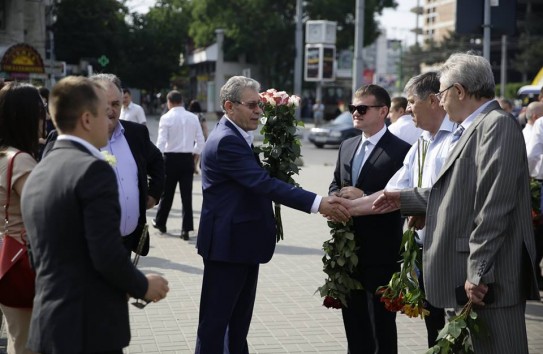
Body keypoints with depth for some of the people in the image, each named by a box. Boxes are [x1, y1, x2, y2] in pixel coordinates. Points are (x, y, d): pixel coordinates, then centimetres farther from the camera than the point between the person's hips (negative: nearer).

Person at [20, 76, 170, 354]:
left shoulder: (36, 175, 10)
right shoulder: (93, 169, -16)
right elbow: (108, 255, -21)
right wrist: (142, 286, -3)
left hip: (47, 323, 8)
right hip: (90, 327, -8)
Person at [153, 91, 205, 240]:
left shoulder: (166, 118, -8)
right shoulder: (193, 117, 3)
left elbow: (161, 142, -13)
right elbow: (200, 142, 4)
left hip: (171, 158, -2)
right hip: (188, 159, 2)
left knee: (167, 192, 12)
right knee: (187, 194, 3)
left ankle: (160, 222, 30)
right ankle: (186, 229, 1)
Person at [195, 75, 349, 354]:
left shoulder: (237, 136, 12)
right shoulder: (226, 141, -21)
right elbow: (264, 183, -29)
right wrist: (318, 203, -33)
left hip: (243, 241, 10)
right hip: (227, 243, -10)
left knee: (240, 318, 18)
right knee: (216, 319, 0)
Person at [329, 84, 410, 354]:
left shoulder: (400, 150, -12)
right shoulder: (347, 146, 12)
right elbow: (335, 184, 17)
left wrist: (364, 198, -23)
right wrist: (338, 198, -6)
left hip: (381, 248, -7)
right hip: (348, 244, 7)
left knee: (381, 319, 6)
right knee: (353, 314, 17)